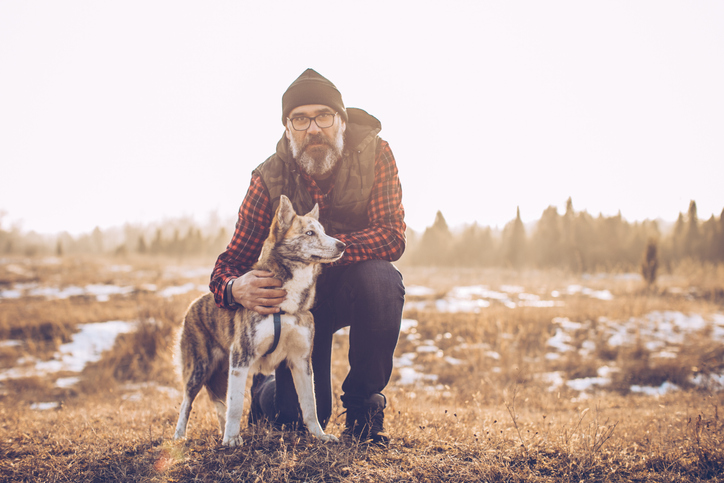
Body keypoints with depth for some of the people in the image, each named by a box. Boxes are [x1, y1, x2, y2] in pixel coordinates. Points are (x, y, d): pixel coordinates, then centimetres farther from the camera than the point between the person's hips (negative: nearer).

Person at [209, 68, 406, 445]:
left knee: (379, 280, -37)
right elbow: (229, 264, -14)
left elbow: (392, 237, -28)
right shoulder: (269, 178, -17)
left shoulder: (374, 154, -19)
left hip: (358, 281, 0)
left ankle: (364, 401, -13)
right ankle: (264, 390, 30)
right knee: (302, 418, -10)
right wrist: (235, 289, -39)